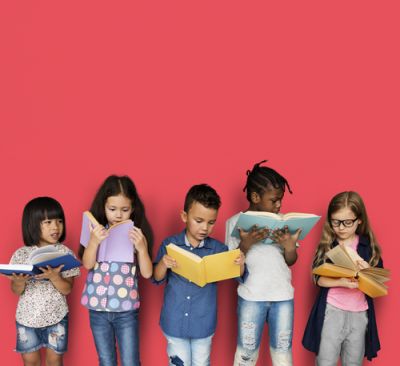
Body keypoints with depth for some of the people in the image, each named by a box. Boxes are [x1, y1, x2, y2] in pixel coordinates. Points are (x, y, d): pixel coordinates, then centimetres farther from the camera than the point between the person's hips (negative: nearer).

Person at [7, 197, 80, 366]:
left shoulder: (65, 253, -10)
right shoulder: (21, 254, -7)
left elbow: (67, 289, -11)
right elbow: (16, 291, -3)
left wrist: (54, 277, -29)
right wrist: (20, 281, -24)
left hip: (56, 317, -1)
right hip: (27, 316, 1)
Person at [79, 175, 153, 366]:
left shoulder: (137, 234, -4)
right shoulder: (97, 231, -2)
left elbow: (147, 273, -8)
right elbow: (87, 264, -11)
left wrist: (141, 247, -22)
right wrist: (93, 241, -26)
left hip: (126, 310, -1)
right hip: (98, 309, 1)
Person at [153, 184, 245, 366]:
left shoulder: (217, 248, -7)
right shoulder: (170, 244, -7)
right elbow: (156, 278, -4)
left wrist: (240, 263, -24)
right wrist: (163, 264, -24)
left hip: (203, 323, 1)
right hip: (174, 322, -1)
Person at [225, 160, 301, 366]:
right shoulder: (236, 222, -5)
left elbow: (290, 261, 6)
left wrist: (290, 247, -16)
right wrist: (245, 244, -23)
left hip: (283, 296, 3)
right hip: (251, 297, -2)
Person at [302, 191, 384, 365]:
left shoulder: (368, 246, 0)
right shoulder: (326, 245, -2)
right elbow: (319, 278, -9)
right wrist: (341, 282, -25)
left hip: (359, 313, 2)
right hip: (332, 310, -1)